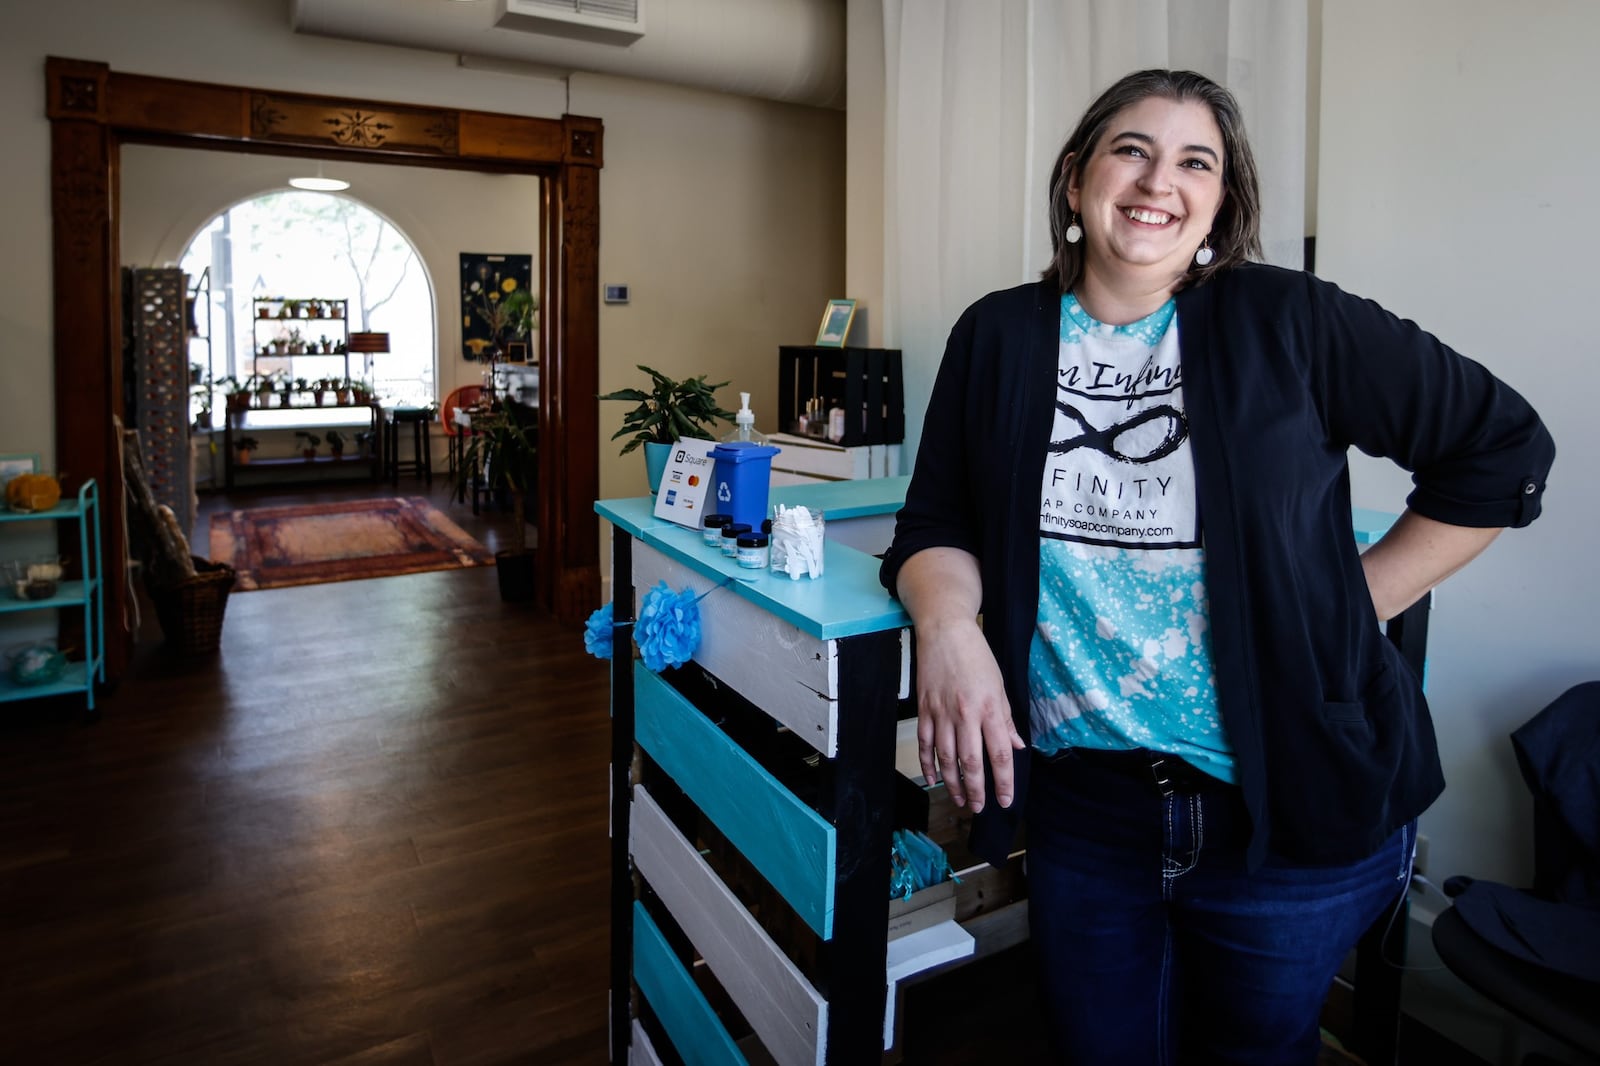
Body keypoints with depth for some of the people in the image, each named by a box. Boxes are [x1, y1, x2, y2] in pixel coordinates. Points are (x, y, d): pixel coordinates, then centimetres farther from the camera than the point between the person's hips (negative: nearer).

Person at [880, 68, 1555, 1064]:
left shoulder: (1287, 322, -6)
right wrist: (947, 619, -18)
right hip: (1078, 804, 2)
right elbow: (938, 525, 3)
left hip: (1291, 808, -1)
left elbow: (1505, 447, 2)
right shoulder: (999, 337, 2)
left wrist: (1354, 609, -3)